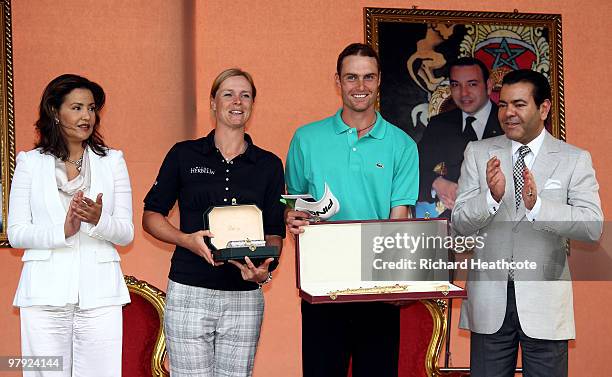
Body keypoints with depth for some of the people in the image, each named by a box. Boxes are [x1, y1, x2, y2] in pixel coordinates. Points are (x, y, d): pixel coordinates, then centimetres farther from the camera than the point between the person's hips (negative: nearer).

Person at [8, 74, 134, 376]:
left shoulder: (112, 161, 11)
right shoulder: (30, 163, 8)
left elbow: (126, 233, 6)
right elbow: (15, 233, 2)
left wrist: (98, 220, -16)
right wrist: (62, 230, -15)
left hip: (99, 294, 1)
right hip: (45, 293, -1)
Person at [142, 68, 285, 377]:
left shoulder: (269, 165, 10)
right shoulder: (184, 155, 5)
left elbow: (275, 232, 8)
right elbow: (151, 216, 8)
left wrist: (265, 268, -13)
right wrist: (187, 239, -11)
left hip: (245, 297, 2)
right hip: (189, 292, -2)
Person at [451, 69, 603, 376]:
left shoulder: (575, 160, -1)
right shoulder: (478, 153, 3)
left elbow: (593, 227, -12)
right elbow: (460, 223, -3)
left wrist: (537, 205, -27)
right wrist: (492, 196, -23)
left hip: (545, 301, -1)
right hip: (490, 301, 1)